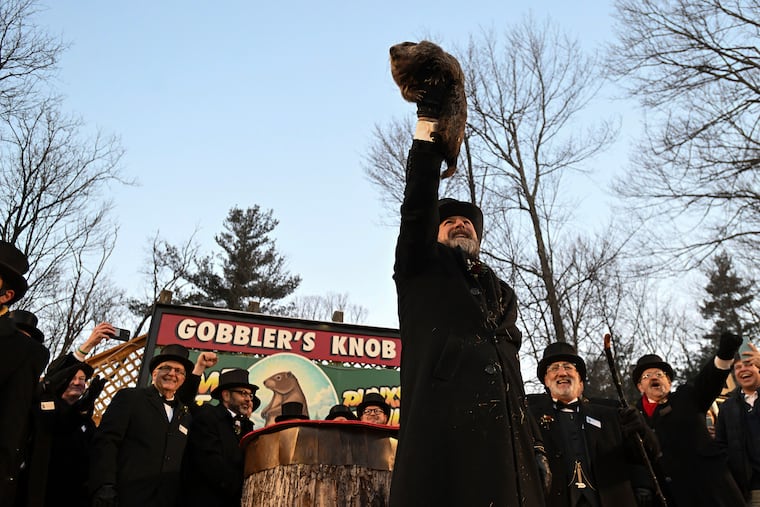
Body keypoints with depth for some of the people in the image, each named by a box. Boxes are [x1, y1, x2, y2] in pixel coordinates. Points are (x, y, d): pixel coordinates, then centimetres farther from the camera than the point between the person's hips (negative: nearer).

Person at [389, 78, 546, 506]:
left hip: (506, 439, 4)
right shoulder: (422, 270, 19)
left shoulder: (502, 293, 29)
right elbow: (417, 204, 2)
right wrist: (429, 124, -3)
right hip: (441, 433, -4)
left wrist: (534, 447, 11)